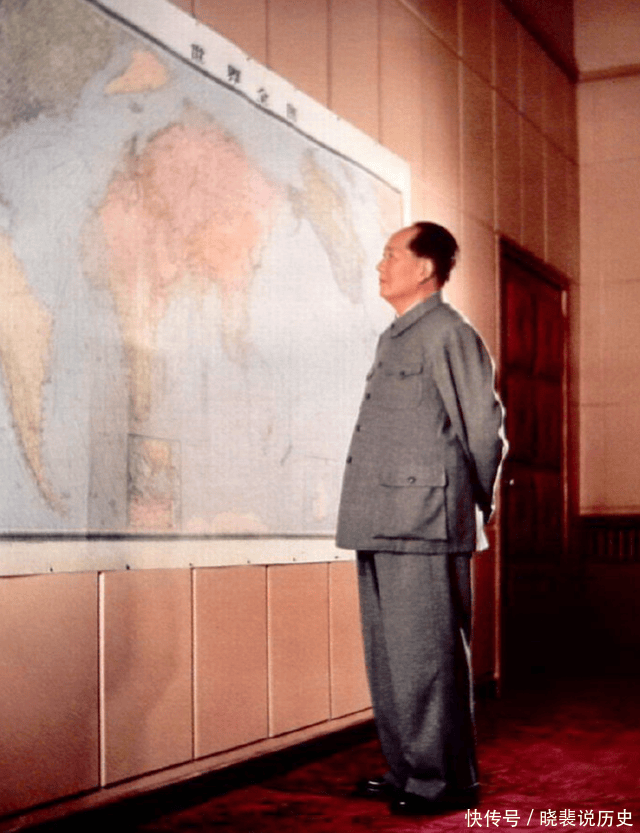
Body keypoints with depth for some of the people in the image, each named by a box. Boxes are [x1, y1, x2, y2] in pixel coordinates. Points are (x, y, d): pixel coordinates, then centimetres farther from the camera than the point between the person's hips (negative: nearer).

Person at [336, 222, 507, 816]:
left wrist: (474, 505, 1)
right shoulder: (395, 339, 21)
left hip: (425, 524, -9)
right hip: (381, 524, 9)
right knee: (386, 658, 13)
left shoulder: (448, 333, -7)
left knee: (425, 657, -4)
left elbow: (485, 429, -7)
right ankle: (405, 771, 23)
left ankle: (444, 782, 7)